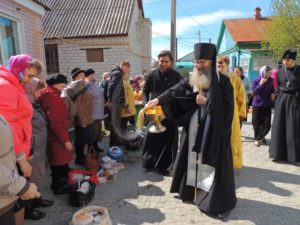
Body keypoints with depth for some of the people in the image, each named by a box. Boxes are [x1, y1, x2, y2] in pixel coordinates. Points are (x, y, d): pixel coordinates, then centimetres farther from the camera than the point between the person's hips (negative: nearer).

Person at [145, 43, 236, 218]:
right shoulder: (191, 80, 5)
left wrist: (207, 102, -16)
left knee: (212, 164, 0)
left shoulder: (223, 81, -5)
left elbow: (228, 106, -7)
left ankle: (218, 200, 15)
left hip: (215, 132, -4)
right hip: (194, 130, 4)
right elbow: (176, 91, -9)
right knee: (192, 160, 13)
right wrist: (159, 100, -24)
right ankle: (192, 190, 32)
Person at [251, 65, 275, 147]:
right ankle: (257, 139, 22)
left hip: (267, 105, 4)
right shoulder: (256, 81, -11)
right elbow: (254, 92, -19)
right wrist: (260, 84, -27)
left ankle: (260, 137, 26)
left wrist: (273, 94, -4)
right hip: (257, 105, -3)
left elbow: (272, 89, 16)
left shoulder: (271, 80, 1)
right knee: (257, 123, 4)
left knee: (267, 124, 3)